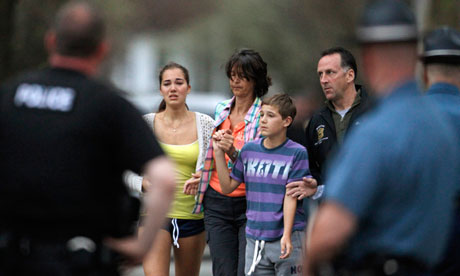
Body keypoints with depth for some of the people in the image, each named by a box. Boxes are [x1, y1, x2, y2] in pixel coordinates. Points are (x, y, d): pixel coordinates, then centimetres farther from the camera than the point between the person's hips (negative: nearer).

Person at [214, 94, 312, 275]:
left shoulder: (297, 153, -5)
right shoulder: (249, 150, 8)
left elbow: (291, 196, -10)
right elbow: (227, 187, 10)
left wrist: (286, 235, -17)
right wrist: (219, 152, 2)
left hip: (287, 238, -4)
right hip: (255, 239, 4)